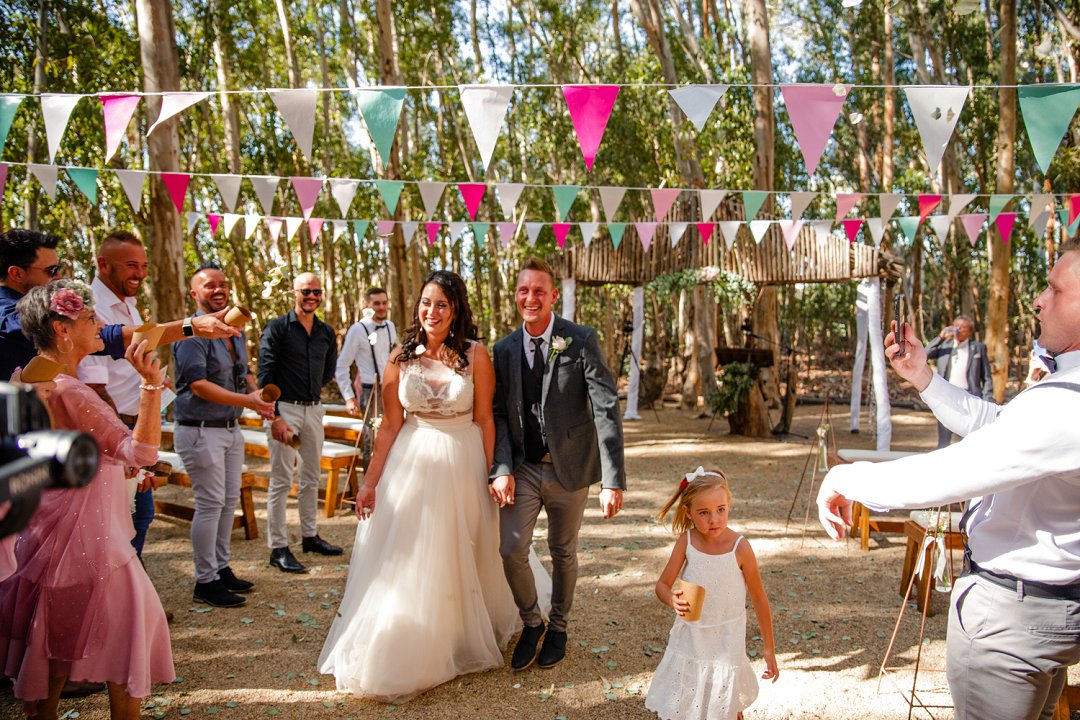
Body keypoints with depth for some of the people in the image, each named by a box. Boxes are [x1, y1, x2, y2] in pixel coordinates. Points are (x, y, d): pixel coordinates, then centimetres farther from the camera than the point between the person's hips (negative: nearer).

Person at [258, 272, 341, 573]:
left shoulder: (326, 332, 9)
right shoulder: (277, 328, -7)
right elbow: (265, 375, -11)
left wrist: (311, 391, 12)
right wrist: (275, 417, -17)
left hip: (314, 409, 6)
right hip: (285, 410, -6)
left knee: (311, 477, 14)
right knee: (281, 481, -2)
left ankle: (310, 536, 27)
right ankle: (278, 548, 5)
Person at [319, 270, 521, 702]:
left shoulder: (475, 355, -7)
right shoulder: (401, 357, -2)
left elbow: (485, 420, -4)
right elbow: (390, 425, 0)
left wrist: (490, 474, -5)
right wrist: (371, 482, -1)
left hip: (462, 464, -1)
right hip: (411, 463, 2)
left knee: (457, 561, 12)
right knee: (402, 563, 9)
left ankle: (459, 642, 36)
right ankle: (401, 653, 31)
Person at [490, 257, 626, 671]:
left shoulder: (581, 341, -11)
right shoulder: (504, 350, 0)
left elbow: (606, 409, -16)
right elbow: (499, 414, 2)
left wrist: (613, 480, -23)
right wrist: (502, 469, -13)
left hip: (569, 467, -2)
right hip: (522, 468, 2)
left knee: (563, 552, 13)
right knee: (511, 549, -6)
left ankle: (558, 627, 38)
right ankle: (531, 623, 22)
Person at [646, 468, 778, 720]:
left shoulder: (740, 548, -18)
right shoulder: (686, 541, -13)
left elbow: (759, 599, -7)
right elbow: (662, 585, -9)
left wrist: (769, 649, -2)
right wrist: (672, 600, -32)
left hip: (725, 642, -2)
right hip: (689, 640, 2)